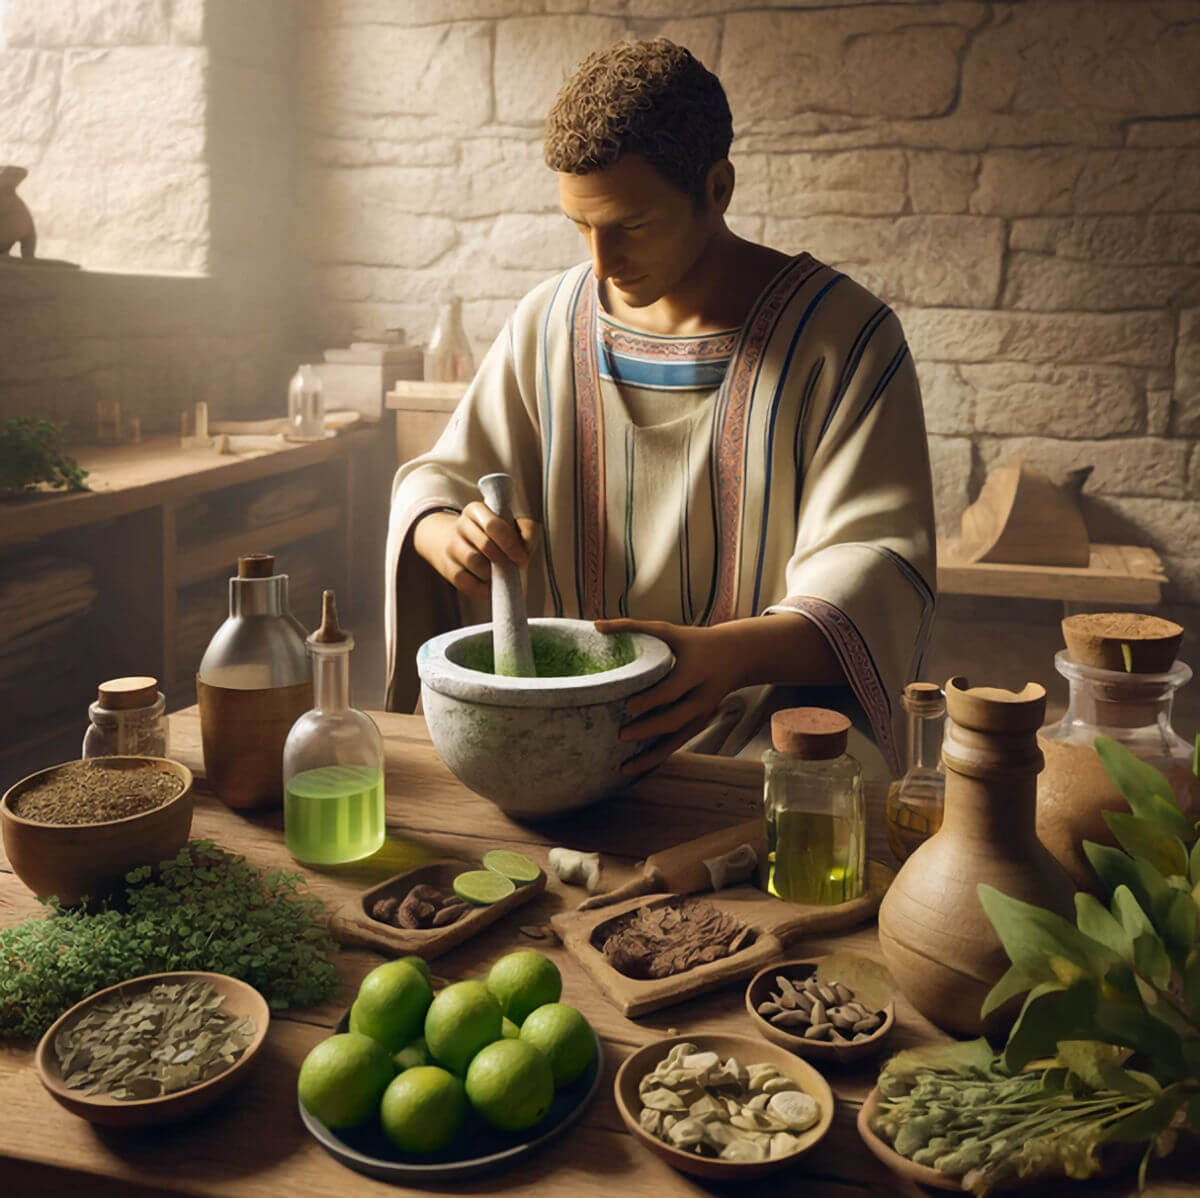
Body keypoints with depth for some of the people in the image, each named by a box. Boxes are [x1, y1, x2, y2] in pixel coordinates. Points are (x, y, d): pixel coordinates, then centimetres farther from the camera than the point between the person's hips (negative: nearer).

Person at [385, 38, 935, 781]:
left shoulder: (843, 335, -8)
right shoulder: (548, 324, 7)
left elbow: (878, 565, -15)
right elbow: (442, 477, 12)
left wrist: (728, 653, -35)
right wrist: (448, 537, -15)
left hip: (764, 722, -4)